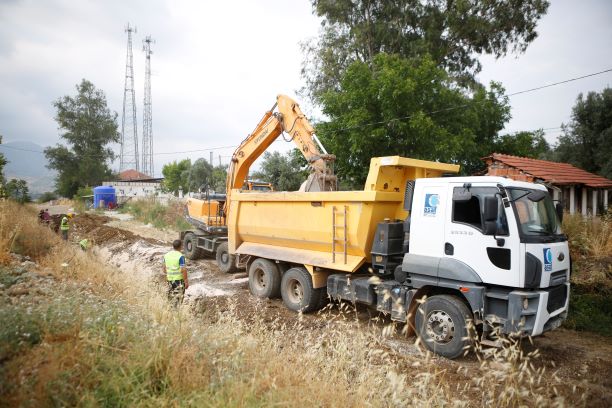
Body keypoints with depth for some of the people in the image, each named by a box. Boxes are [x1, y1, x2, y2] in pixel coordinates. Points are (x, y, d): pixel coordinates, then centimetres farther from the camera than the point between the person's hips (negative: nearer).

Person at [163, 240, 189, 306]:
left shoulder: (166, 255, 4)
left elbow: (164, 267, 13)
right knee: (178, 298, 0)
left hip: (170, 279, 6)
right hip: (179, 279, -6)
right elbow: (183, 270, -18)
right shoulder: (180, 256, -16)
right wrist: (186, 281, -13)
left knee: (171, 296, 20)